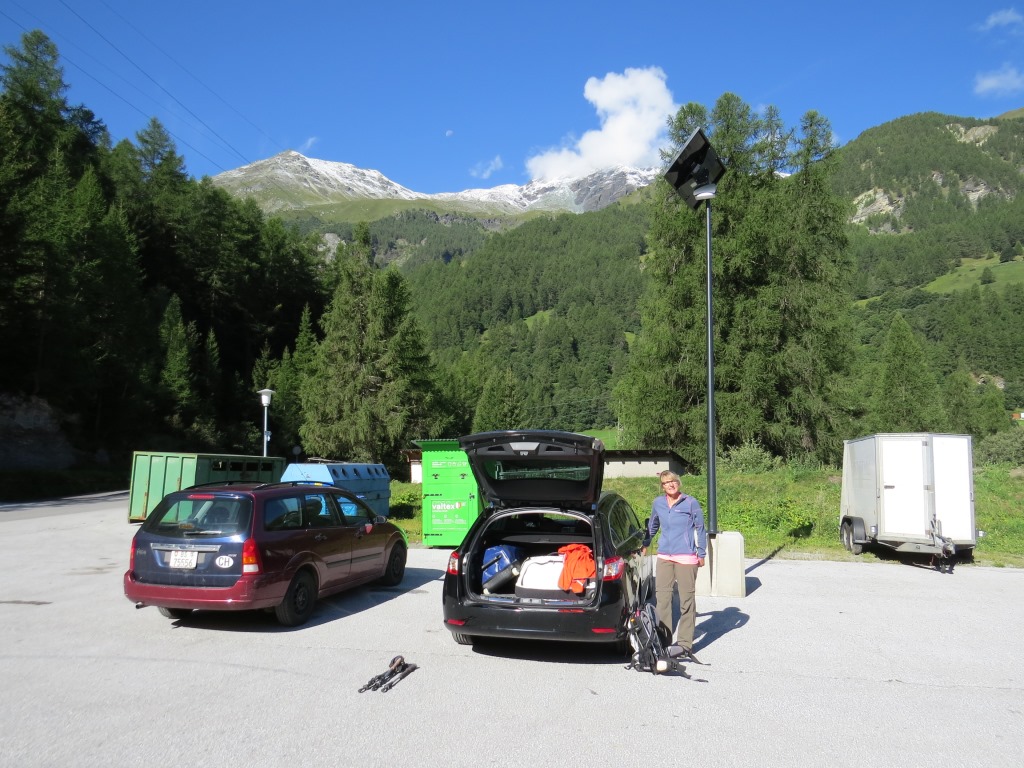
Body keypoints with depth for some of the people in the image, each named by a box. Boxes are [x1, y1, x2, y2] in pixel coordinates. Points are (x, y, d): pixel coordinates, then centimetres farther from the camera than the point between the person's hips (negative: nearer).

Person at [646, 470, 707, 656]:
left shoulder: (691, 503, -2)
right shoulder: (658, 503, 8)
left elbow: (700, 529, 3)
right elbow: (652, 526, 24)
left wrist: (701, 554, 2)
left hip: (686, 557, -4)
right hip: (664, 557, 4)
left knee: (686, 599, 0)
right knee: (662, 597, 5)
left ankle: (685, 643, 8)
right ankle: (664, 639, 16)